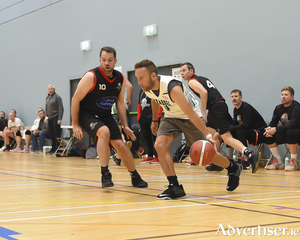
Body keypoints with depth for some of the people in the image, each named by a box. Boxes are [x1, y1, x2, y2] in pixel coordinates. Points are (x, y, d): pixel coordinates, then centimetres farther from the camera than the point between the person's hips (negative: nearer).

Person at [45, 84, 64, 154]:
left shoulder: (57, 97, -6)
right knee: (51, 134, 9)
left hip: (55, 117, -7)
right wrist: (46, 117, 11)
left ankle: (57, 149, -4)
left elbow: (61, 108, -11)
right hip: (49, 118, 7)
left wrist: (59, 119, -17)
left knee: (56, 134, -6)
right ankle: (53, 149, 16)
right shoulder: (47, 98, 16)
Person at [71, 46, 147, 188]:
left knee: (120, 145, -1)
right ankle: (105, 174, -26)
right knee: (104, 131, -33)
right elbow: (76, 100, -15)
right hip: (86, 114, -5)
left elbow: (120, 103, 9)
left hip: (105, 115, 5)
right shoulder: (91, 77, -21)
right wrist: (75, 125, -15)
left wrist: (125, 126, 6)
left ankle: (135, 177, 19)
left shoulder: (120, 79, -3)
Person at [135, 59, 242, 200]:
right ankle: (175, 187, -12)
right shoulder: (147, 88, -14)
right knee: (160, 145, -18)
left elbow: (191, 113, -37)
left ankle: (234, 169, 27)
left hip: (189, 117, -6)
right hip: (171, 117, 6)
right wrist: (154, 120, 22)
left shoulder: (172, 88, -36)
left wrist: (207, 135, -40)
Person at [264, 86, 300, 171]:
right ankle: (278, 162, -2)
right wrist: (269, 128, -18)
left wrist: (276, 129, -30)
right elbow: (273, 122, 7)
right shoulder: (278, 108, 5)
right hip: (285, 134, 7)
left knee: (290, 132, -38)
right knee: (268, 135, -10)